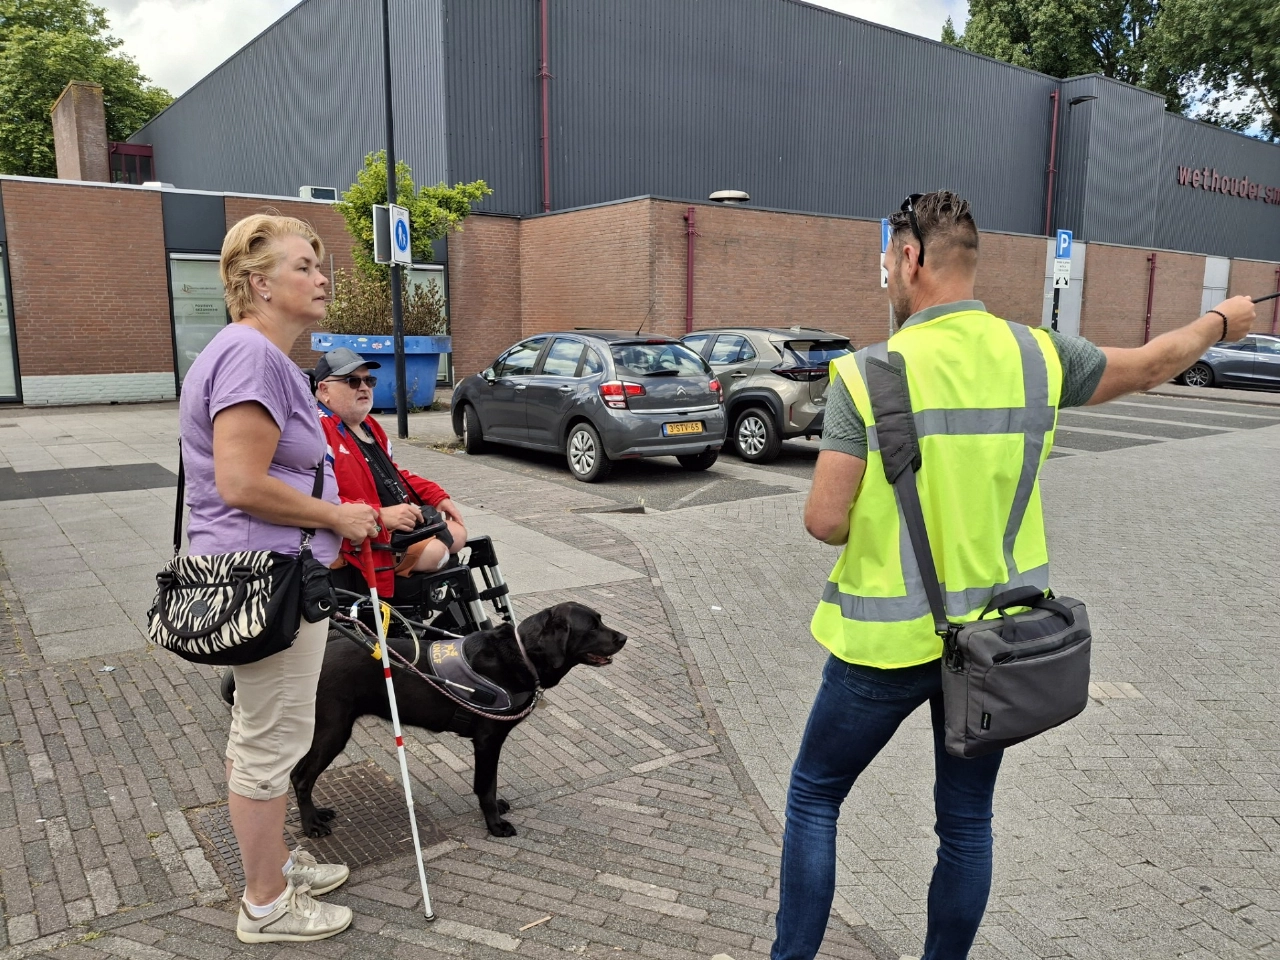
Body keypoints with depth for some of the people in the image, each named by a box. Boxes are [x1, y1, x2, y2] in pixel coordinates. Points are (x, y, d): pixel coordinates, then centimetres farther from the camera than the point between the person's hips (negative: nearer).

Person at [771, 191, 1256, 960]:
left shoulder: (868, 375, -17)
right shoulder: (1038, 355, -4)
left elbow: (826, 522, -18)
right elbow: (1150, 366, 15)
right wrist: (1221, 321, 35)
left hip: (889, 638, -4)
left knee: (814, 796, 15)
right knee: (967, 821, 19)